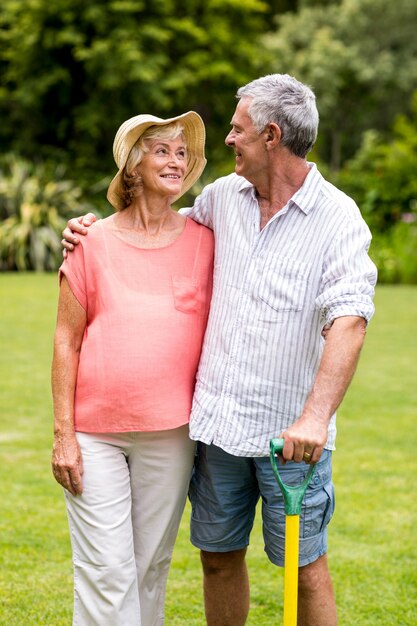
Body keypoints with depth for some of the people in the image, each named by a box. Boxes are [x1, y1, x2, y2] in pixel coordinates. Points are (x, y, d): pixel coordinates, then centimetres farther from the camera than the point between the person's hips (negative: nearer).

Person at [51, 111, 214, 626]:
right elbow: (66, 340, 1)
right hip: (96, 432, -1)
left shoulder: (203, 241, 4)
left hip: (171, 431, 2)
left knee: (152, 563, 10)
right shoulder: (94, 243, -1)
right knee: (104, 568, -2)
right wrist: (63, 434, -3)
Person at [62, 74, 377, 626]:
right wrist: (94, 228, 14)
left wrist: (316, 416, -34)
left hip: (292, 430, -5)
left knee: (303, 564, 3)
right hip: (217, 418, 5)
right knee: (219, 555, 13)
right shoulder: (224, 195, 7)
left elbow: (349, 321, -21)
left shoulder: (338, 217, -9)